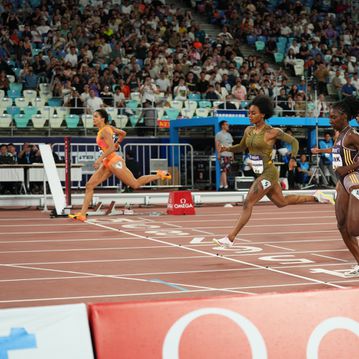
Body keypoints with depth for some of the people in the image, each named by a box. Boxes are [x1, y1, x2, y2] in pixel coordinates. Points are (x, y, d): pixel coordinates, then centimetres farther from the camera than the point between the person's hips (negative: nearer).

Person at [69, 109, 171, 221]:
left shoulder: (105, 131, -15)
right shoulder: (108, 128, 11)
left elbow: (111, 148, -25)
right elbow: (123, 133, 23)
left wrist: (100, 159, -28)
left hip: (114, 162, -10)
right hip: (107, 163, 10)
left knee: (135, 184, 0)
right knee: (89, 185, 0)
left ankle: (159, 175, 15)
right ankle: (82, 214, -2)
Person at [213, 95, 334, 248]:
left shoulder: (272, 132, -13)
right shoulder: (249, 130, 6)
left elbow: (294, 141, -5)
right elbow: (241, 147, 21)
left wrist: (293, 158, -21)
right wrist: (228, 148, 2)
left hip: (268, 173, -8)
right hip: (260, 174, 8)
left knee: (248, 204, -12)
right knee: (281, 202, 21)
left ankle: (230, 238, -10)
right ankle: (315, 197, 36)